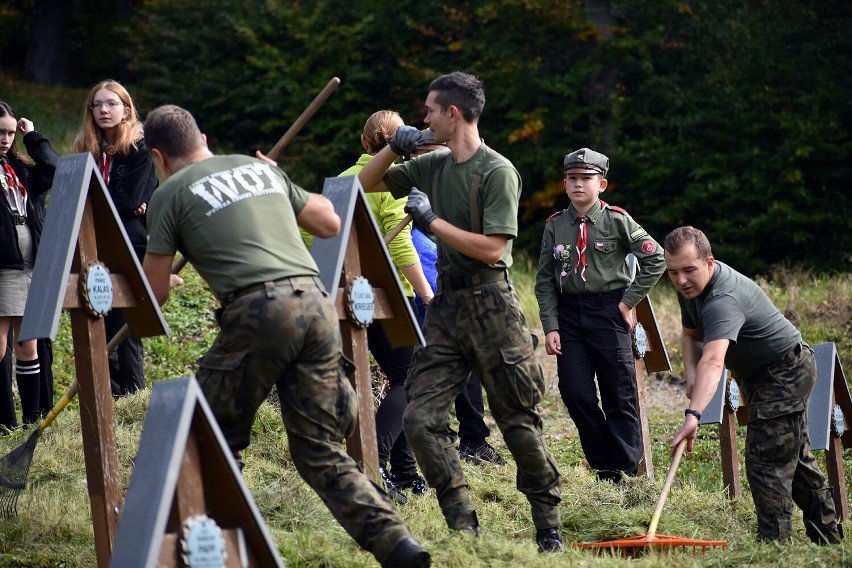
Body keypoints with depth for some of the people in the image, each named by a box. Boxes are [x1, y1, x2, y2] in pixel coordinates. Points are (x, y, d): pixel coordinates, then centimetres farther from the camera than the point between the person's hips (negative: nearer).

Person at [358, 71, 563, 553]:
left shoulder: (497, 172, -10)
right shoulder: (432, 166, 11)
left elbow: (492, 248, -17)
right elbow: (367, 183, 22)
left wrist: (433, 220, -14)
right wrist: (393, 148, 4)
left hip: (490, 304, -7)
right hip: (446, 302, 7)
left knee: (519, 421, -1)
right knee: (421, 418, -5)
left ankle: (549, 527, 11)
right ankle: (464, 527, -2)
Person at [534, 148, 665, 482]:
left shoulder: (617, 220, -3)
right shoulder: (555, 225, 6)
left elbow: (655, 260, -2)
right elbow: (545, 280, 7)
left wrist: (630, 301, -5)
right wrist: (550, 327, -1)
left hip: (609, 312, -3)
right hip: (569, 313, 3)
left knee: (619, 398, 0)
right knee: (576, 395, -2)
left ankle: (626, 475, 8)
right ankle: (604, 469, 13)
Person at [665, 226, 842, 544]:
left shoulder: (724, 299, -36)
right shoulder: (690, 288, -6)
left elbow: (713, 361, -51)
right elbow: (692, 335, 10)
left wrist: (693, 414, -64)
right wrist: (691, 375, -11)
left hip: (786, 372, -10)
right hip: (759, 375, 10)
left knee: (766, 461, -17)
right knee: (795, 459, 20)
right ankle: (827, 536, 32)